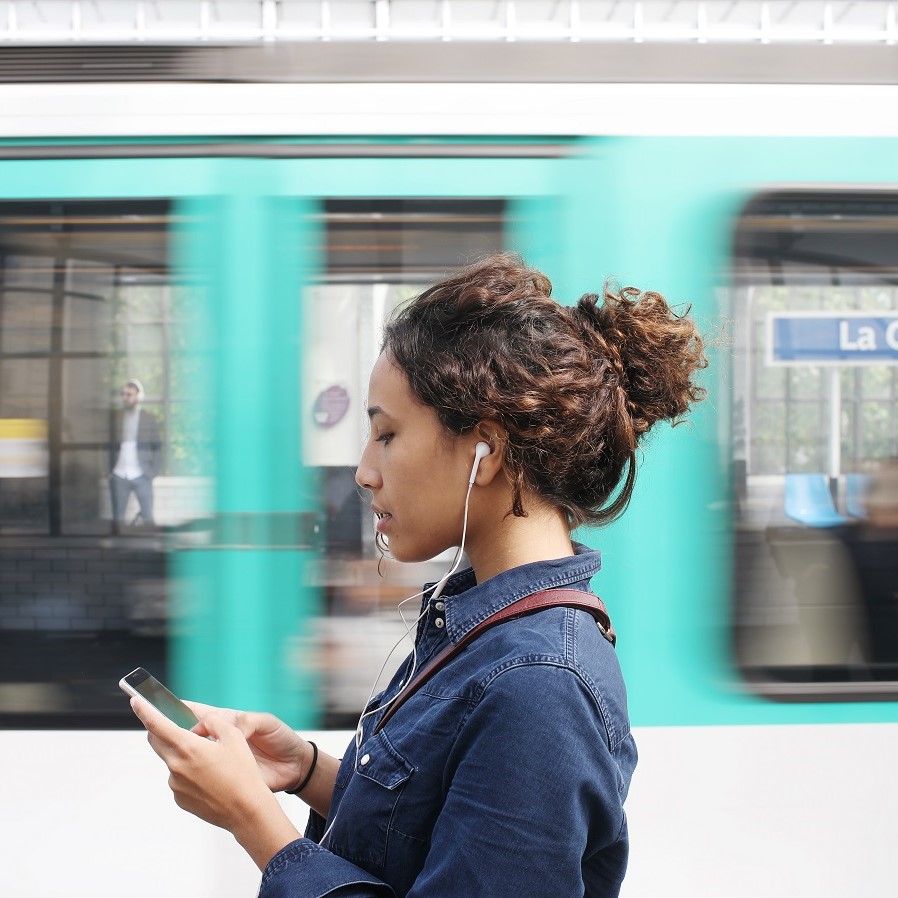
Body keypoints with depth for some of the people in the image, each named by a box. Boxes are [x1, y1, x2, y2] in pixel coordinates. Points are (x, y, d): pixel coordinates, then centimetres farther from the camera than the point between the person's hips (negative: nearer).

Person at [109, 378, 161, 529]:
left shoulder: (149, 419, 5)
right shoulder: (117, 418, 9)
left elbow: (156, 447, 4)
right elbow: (112, 447, 12)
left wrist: (153, 471, -5)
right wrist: (110, 470, 2)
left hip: (141, 476, -2)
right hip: (119, 476, 2)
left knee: (147, 516, -4)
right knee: (117, 517, 4)